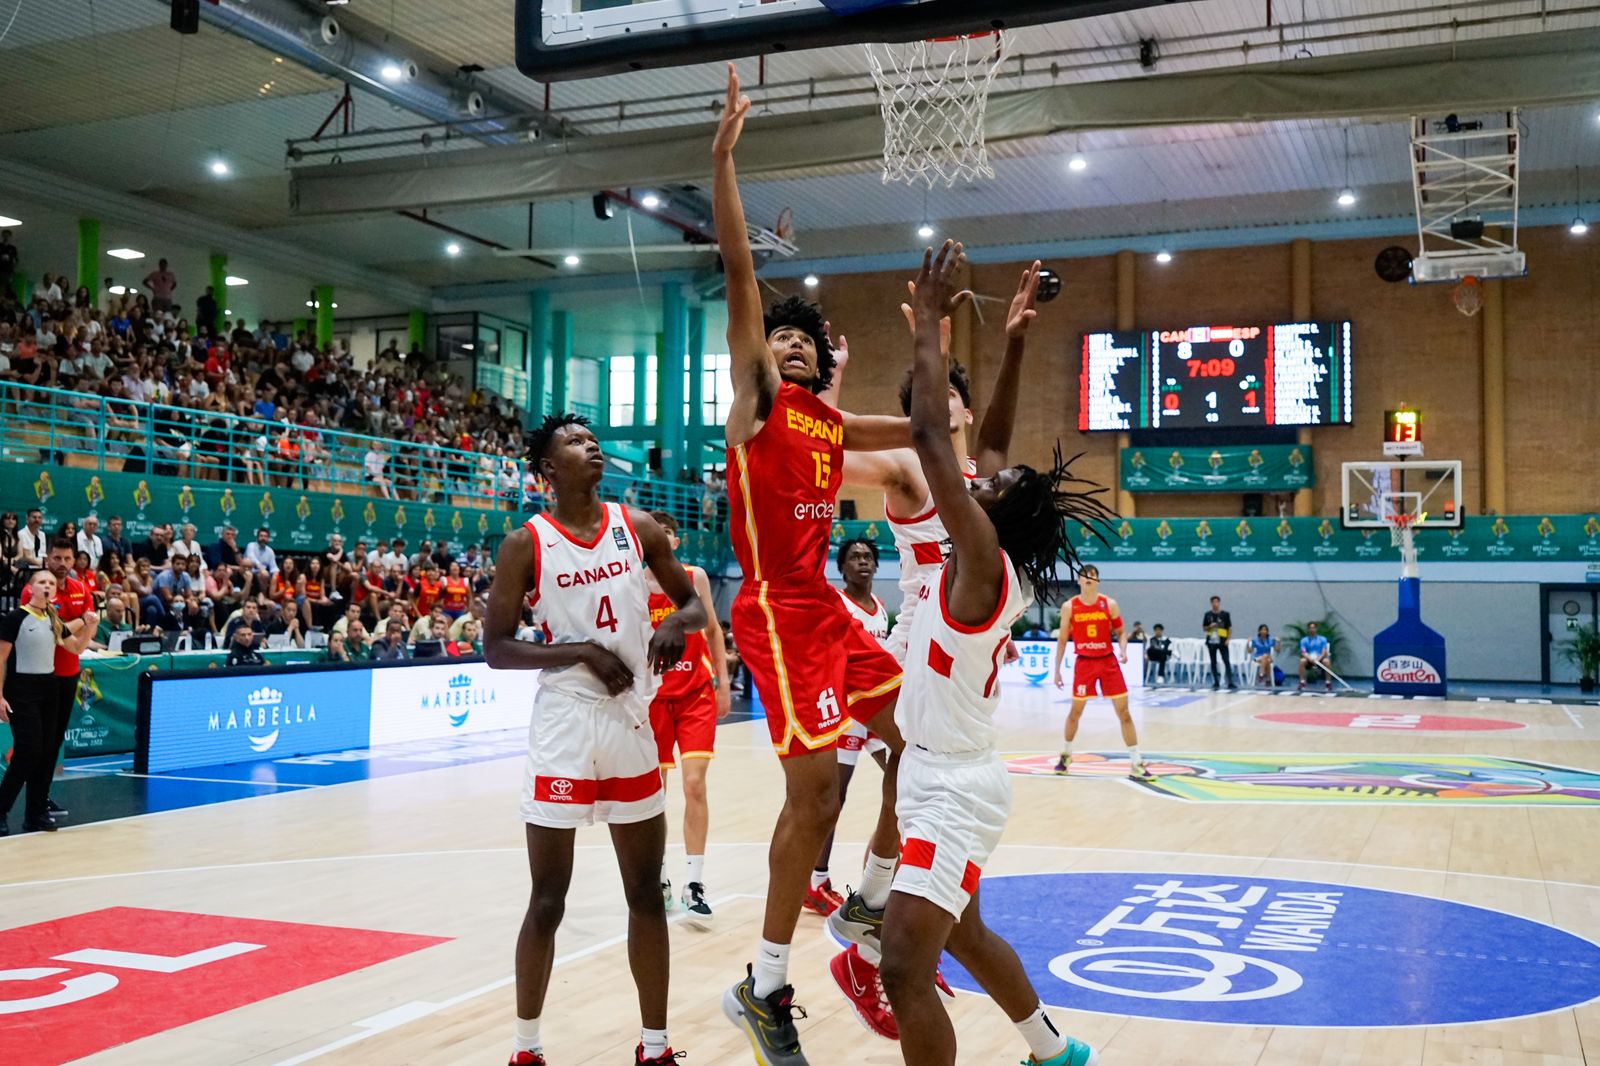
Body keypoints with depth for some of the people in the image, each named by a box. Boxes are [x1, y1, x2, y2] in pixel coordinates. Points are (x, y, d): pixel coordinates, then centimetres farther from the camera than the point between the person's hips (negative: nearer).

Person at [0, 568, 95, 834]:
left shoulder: (54, 620, 10)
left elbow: (77, 647, 19)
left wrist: (90, 625, 1)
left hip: (49, 687, 7)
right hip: (22, 690, -7)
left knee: (47, 752, 5)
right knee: (28, 752, -14)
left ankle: (36, 814, 13)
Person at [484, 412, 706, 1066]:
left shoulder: (637, 528, 4)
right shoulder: (526, 544, -6)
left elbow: (694, 604, 12)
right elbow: (495, 649, -7)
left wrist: (675, 623, -11)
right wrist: (583, 652, -18)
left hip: (632, 726, 4)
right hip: (564, 732, -4)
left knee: (646, 893, 10)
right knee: (548, 900, 3)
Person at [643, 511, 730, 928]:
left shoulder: (695, 577, 1)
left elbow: (712, 631, 10)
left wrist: (722, 682, 6)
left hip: (696, 694, 0)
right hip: (653, 696, 0)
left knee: (694, 785, -10)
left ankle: (694, 884, -4)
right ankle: (658, 879, 24)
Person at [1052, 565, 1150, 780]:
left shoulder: (1109, 604, -2)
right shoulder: (1069, 607, -2)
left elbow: (1120, 632, 7)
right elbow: (1062, 640, 4)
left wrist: (1123, 650, -14)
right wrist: (1057, 670, 4)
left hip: (1108, 662, 0)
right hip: (1084, 663, 0)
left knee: (1123, 712, -3)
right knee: (1075, 711, 10)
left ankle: (1136, 763, 0)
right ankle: (1065, 754, 32)